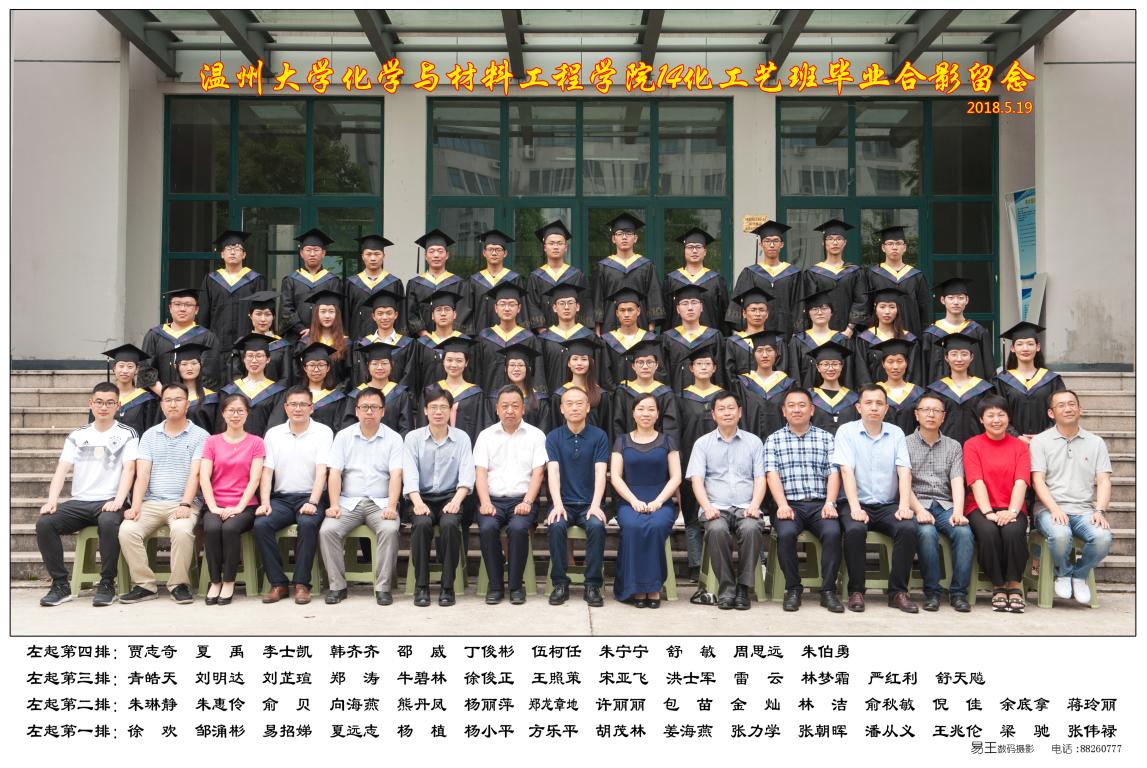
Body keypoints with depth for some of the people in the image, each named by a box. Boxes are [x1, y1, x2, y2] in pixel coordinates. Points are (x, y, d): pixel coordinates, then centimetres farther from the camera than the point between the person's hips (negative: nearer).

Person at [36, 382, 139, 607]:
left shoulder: (127, 434, 7)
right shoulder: (77, 435, 16)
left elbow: (129, 469, -5)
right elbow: (62, 469, 6)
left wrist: (118, 501, -21)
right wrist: (52, 501, -10)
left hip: (109, 502, -4)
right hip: (79, 502, 4)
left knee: (108, 522, -37)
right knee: (44, 523, -23)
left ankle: (107, 584, -22)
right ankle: (60, 584, -12)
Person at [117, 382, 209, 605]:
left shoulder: (200, 436, 5)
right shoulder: (150, 435, 14)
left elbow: (194, 474, -6)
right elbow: (142, 474, 4)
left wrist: (185, 504, -20)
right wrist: (135, 506, -10)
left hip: (183, 504, -3)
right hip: (151, 502, 3)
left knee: (182, 530, -34)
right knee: (127, 530, -24)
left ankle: (179, 584, -15)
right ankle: (145, 585, -10)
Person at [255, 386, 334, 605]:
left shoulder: (323, 432, 2)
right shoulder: (273, 434, 12)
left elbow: (322, 471, -7)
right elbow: (267, 471, 6)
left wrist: (312, 502, -21)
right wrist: (264, 502, -10)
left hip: (310, 497, -3)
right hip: (281, 498, 3)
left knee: (307, 523, -34)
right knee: (261, 524, -25)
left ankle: (302, 583, -23)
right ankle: (278, 583, -17)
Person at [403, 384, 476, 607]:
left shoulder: (462, 438, 7)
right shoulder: (413, 438, 6)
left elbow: (466, 476, -3)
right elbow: (410, 475, -5)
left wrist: (456, 500, -21)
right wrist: (418, 502, -22)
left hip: (450, 498, 0)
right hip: (422, 498, 0)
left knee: (449, 524, -32)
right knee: (421, 524, -32)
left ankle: (448, 586, -19)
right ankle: (421, 586, -19)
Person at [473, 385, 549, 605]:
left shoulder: (535, 435, 9)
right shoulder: (486, 435, 13)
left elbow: (537, 473, 0)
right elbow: (481, 472, 3)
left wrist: (527, 502, -15)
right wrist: (485, 502, -12)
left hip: (522, 499, -1)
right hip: (493, 499, 1)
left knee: (518, 527, -32)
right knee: (487, 527, -29)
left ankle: (516, 585, -15)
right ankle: (495, 585, -13)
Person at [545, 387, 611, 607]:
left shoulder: (599, 436, 3)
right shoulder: (553, 437, 5)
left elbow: (600, 472, -6)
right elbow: (553, 471, -7)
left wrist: (595, 505, -21)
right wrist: (558, 504, -23)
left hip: (589, 503, 0)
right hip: (564, 503, 0)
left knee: (597, 526, -31)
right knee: (555, 526, -30)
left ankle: (593, 585, -17)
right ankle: (560, 583, -15)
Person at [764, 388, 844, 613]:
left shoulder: (826, 438, 16)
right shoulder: (773, 440, 12)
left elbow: (833, 473, 6)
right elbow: (772, 474, 0)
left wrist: (830, 503, -11)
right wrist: (782, 505, -16)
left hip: (820, 504, 1)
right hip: (789, 504, -1)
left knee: (832, 532, -29)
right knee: (786, 533, -31)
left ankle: (828, 590, -14)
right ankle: (793, 588, -11)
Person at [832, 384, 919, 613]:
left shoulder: (896, 433, 10)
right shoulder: (846, 431, 2)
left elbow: (904, 472, 0)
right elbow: (847, 471, -9)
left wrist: (904, 506, -15)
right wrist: (855, 507, -22)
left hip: (889, 505, 3)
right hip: (858, 504, -2)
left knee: (908, 528, -27)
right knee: (854, 530, -33)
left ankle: (898, 591, -14)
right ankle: (856, 591, -16)